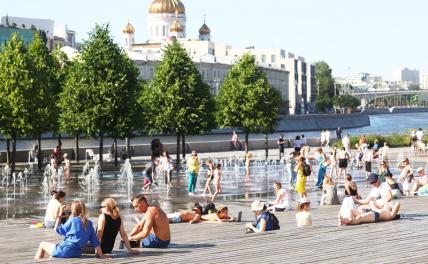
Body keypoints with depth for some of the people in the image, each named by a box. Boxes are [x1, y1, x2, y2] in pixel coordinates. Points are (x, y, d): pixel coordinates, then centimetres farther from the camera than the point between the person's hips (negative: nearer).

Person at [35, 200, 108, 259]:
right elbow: (95, 240, 4)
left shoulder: (72, 221, -11)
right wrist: (101, 254, 7)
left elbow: (57, 230, 1)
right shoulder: (89, 223, 4)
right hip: (76, 253, 7)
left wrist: (60, 214, 3)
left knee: (42, 245, 13)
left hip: (65, 251, -7)